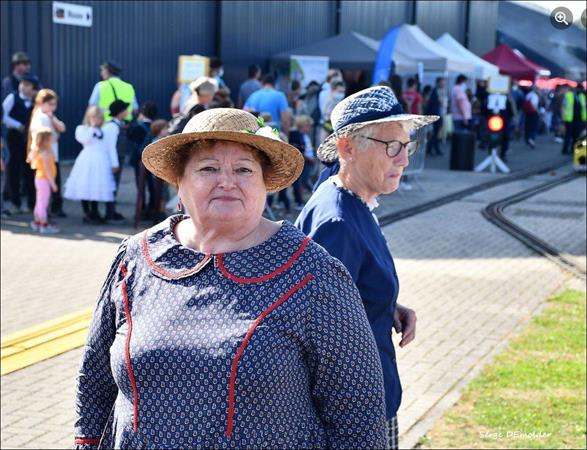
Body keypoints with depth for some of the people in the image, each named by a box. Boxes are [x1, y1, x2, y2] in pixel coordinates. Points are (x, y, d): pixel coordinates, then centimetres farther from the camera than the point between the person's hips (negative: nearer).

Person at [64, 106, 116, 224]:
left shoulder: (103, 131, 13)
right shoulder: (82, 129, 5)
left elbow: (109, 148, 12)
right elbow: (85, 140, -13)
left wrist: (113, 164, 7)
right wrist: (92, 127, -6)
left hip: (101, 162, 3)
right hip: (87, 161, -3)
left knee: (97, 188, 6)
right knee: (86, 188, -4)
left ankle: (94, 213, 15)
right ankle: (87, 214, 2)